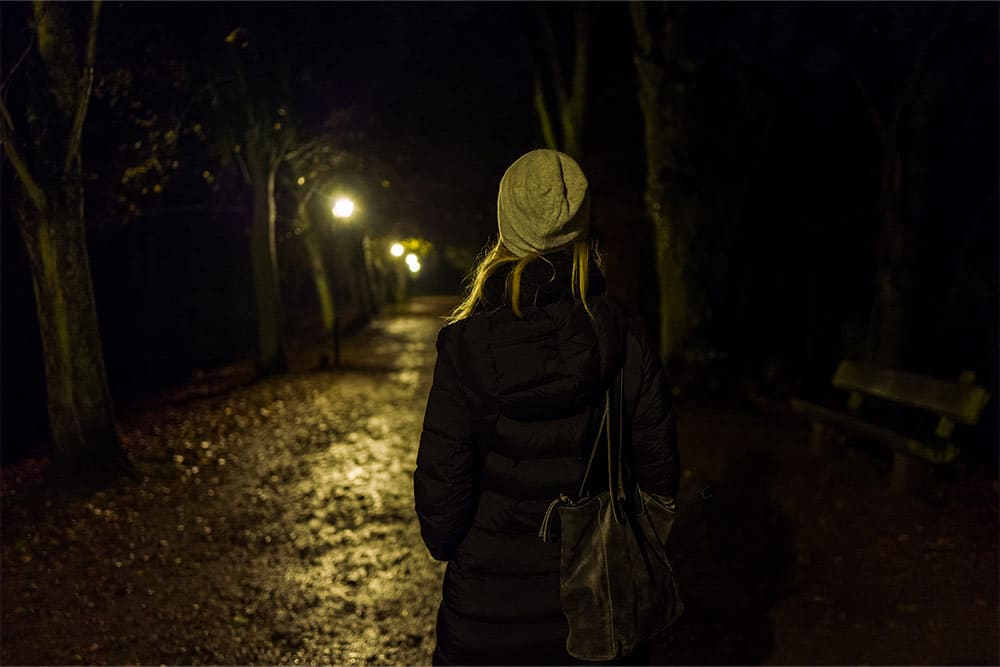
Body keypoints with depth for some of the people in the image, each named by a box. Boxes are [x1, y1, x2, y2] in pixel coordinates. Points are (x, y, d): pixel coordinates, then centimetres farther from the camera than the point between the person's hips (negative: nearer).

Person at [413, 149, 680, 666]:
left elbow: (441, 478, -14)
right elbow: (658, 467, -4)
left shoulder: (465, 344, -16)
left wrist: (444, 545, 6)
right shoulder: (623, 340, -11)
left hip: (490, 596, -1)